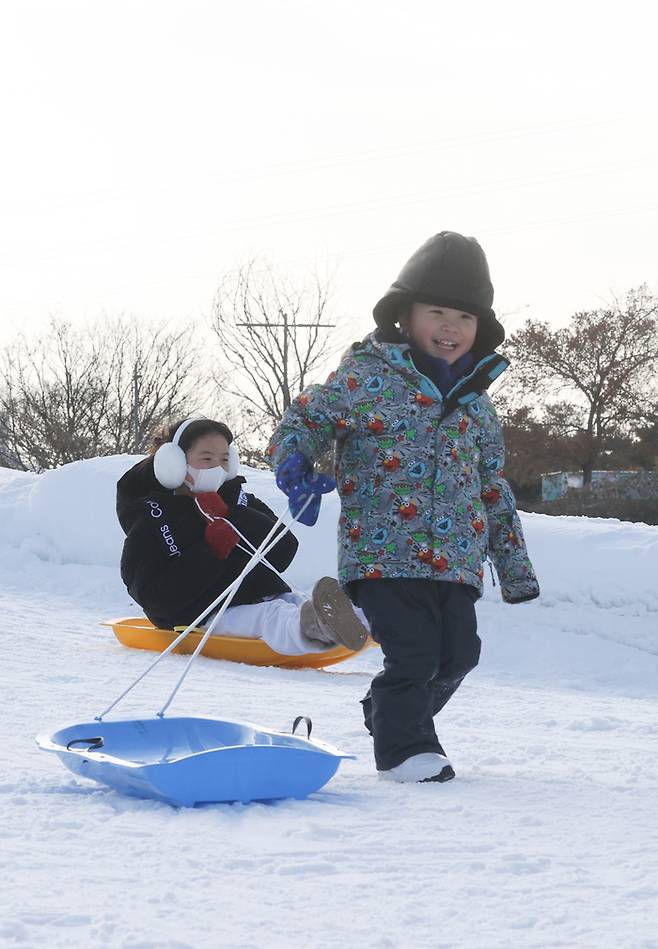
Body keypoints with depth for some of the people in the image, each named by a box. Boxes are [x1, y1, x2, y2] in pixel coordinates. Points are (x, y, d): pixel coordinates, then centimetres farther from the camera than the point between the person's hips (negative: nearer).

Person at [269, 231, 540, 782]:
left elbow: (494, 489, 22)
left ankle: (391, 714, 32)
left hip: (456, 560, 6)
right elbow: (305, 420, 0)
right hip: (384, 552, -6)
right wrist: (294, 464, -23)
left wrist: (514, 565, 23)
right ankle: (403, 746, 4)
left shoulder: (476, 404, 15)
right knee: (414, 652, -13)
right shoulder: (367, 378, -3)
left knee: (457, 654, 7)